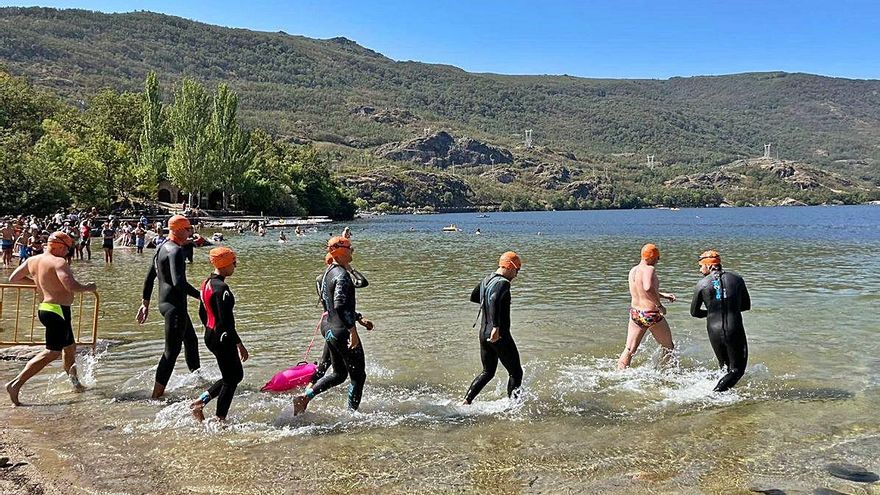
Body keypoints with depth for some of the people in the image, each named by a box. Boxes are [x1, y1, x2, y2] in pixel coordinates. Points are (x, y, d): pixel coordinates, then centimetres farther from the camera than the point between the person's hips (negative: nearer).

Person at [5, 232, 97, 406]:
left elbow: (13, 278, 19)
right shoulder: (59, 262, -17)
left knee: (70, 347, 23)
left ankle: (75, 382, 36)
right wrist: (88, 288, -10)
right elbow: (72, 286, -29)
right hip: (58, 310, -10)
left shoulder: (32, 260, 9)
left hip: (45, 308, 10)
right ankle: (16, 384, -12)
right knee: (52, 352, -8)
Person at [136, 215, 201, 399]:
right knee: (172, 351, -6)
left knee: (191, 340, 24)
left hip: (165, 302, 11)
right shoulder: (176, 250, -18)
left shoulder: (161, 248, 13)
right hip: (174, 305, -11)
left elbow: (149, 278, 18)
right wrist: (199, 295, -22)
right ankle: (157, 394, -4)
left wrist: (145, 303, 23)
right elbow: (178, 282, -30)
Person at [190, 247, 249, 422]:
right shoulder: (222, 288, -21)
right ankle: (220, 419, 13)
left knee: (237, 374, 19)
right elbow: (226, 321, -23)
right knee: (231, 380, 5)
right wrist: (239, 344, -19)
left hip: (210, 336, 10)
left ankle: (200, 401, 20)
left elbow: (202, 313, 17)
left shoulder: (206, 284, 8)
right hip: (223, 339, -10)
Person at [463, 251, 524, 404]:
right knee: (516, 373, 7)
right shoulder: (503, 283, -15)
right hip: (499, 335, -8)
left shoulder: (486, 280, 10)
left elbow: (473, 297, 26)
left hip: (483, 333, 8)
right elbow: (494, 300, -35)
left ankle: (466, 401, 12)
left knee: (487, 372, 20)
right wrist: (496, 327, -40)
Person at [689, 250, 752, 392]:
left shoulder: (702, 284, 0)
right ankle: (715, 393, -9)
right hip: (735, 330, -1)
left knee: (725, 367, 21)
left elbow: (694, 312, 7)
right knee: (737, 369, 7)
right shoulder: (736, 279, 4)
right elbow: (746, 305, 13)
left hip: (714, 331, 1)